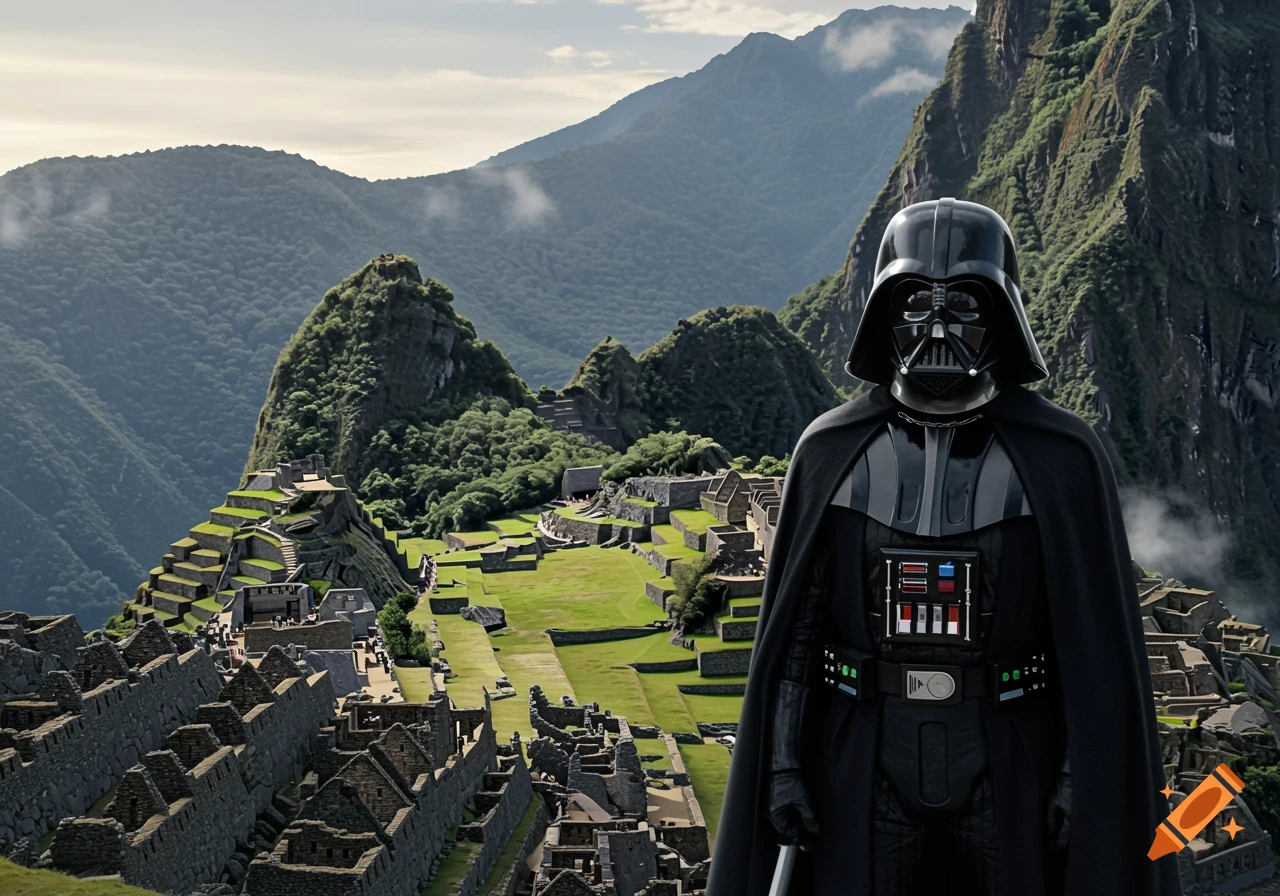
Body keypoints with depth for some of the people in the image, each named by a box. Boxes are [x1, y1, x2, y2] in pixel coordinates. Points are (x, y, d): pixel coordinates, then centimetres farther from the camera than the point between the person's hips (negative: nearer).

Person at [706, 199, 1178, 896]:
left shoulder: (1061, 459, -8)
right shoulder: (832, 453, -3)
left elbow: (1096, 636, -5)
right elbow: (795, 619, 1)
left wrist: (1086, 775, -8)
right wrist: (783, 760, -3)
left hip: (1007, 767, -1)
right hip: (867, 760, 1)